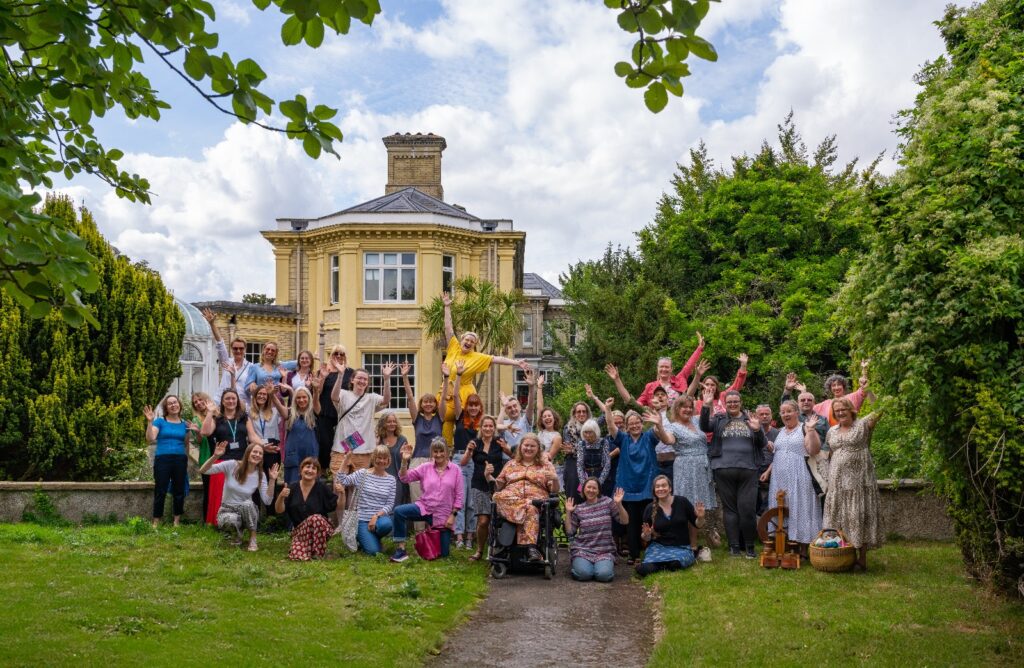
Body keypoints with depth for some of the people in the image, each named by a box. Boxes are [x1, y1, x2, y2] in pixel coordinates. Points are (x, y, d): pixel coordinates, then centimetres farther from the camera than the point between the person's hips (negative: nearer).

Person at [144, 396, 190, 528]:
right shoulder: (160, 421, 1)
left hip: (180, 460, 4)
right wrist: (150, 421, -20)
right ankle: (156, 521, 2)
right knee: (160, 491, -4)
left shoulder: (184, 424, 12)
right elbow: (150, 439, -13)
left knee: (179, 491, 6)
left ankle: (177, 520, 14)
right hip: (162, 459, -3)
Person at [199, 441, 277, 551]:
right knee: (231, 520, -38)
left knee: (248, 503, -36)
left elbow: (267, 501, -14)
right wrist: (215, 456, -34)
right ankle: (237, 533, 0)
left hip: (247, 511, 1)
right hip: (227, 510, -1)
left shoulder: (260, 475, -7)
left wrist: (272, 481, -22)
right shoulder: (232, 465, -13)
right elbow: (202, 470, -18)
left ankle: (253, 538, -15)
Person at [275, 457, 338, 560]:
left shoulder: (322, 487, -7)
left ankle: (318, 553, -15)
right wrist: (281, 497, -21)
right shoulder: (292, 487, -1)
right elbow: (279, 510, -3)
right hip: (300, 529, 1)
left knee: (315, 519, -37)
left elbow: (337, 507, -4)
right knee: (297, 556, -25)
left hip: (320, 526, -1)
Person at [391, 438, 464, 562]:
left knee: (443, 553, 5)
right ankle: (400, 549, -17)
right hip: (424, 508, 1)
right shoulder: (426, 467, 1)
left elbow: (458, 495, -3)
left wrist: (453, 515, -8)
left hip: (443, 515, -1)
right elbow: (404, 478, -5)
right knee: (399, 511, -28)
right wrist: (405, 461, -19)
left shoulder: (455, 469, -4)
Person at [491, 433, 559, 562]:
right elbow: (498, 486, 20)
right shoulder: (511, 464, 25)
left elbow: (554, 491, 9)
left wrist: (555, 479, -11)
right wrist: (488, 476, 3)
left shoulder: (546, 465, 19)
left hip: (536, 500, -1)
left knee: (531, 508, -38)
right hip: (509, 499, 1)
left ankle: (530, 547, -50)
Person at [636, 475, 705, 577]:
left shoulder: (682, 502, -1)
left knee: (677, 559, -36)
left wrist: (700, 518, -16)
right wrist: (646, 534, -12)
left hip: (681, 548, 0)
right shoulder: (650, 508, 2)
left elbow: (697, 526, 6)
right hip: (658, 546, 0)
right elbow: (646, 537, 11)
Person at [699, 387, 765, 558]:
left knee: (748, 509, -5)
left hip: (748, 470, 0)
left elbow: (761, 445, 11)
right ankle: (734, 546, 11)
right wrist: (706, 406, -20)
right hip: (724, 470, 0)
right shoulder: (719, 419, 12)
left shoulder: (750, 420, 13)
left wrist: (757, 430, -9)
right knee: (730, 508, 5)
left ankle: (749, 545, 9)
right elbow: (705, 427, -8)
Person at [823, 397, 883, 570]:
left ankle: (862, 558, 3)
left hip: (860, 480, -5)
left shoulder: (863, 425, -1)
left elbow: (879, 410, -12)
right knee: (839, 517, 6)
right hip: (838, 482, 5)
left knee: (859, 516, -3)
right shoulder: (832, 432, 15)